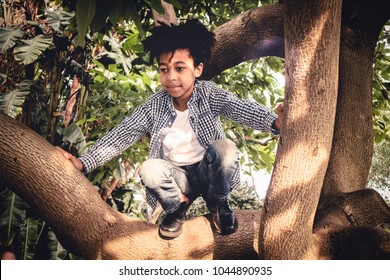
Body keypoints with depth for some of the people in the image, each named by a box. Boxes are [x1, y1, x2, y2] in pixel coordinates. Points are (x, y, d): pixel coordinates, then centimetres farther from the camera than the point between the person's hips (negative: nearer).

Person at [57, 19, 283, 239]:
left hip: (209, 170, -1)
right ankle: (179, 205, 4)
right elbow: (121, 135, -11)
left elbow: (242, 109, -32)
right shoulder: (153, 107, -11)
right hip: (178, 176, 1)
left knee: (225, 148, -31)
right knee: (149, 170, -29)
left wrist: (274, 121, -53)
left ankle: (218, 202, -1)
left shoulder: (210, 94, -15)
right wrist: (83, 163, -23)